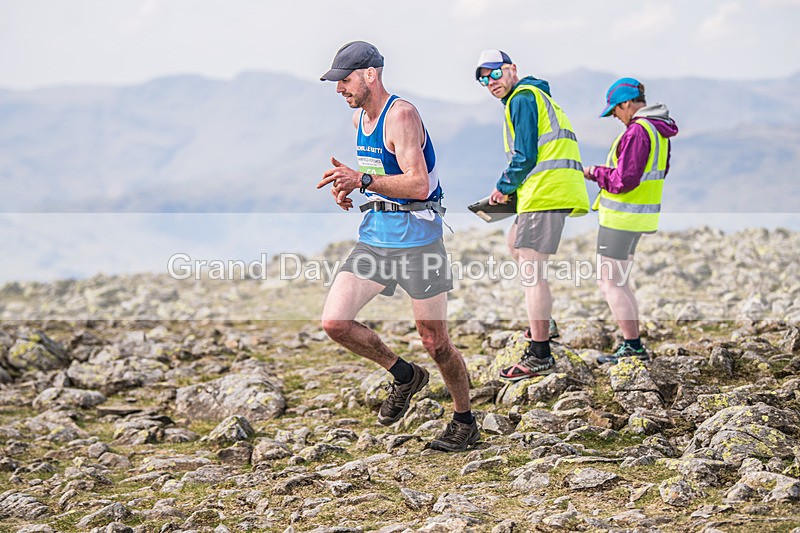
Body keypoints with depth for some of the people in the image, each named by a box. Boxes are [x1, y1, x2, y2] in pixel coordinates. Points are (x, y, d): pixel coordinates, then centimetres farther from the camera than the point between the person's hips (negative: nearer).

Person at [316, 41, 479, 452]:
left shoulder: (401, 115, -15)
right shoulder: (358, 117, 12)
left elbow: (418, 185, -23)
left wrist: (362, 180, -30)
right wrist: (348, 182, 9)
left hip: (416, 236, -8)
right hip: (374, 234, 8)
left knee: (435, 343, -1)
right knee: (334, 322, -5)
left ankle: (465, 422, 20)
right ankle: (404, 376, 17)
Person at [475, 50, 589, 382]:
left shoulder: (522, 99, -7)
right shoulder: (533, 96, 26)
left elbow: (525, 157, -14)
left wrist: (503, 187, 1)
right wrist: (510, 190, 21)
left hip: (546, 190, -11)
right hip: (553, 189, 11)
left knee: (531, 271, -12)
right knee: (514, 242, 27)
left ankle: (540, 357, -13)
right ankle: (543, 325, 30)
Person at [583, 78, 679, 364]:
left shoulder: (637, 131, -20)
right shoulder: (659, 130, 10)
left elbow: (625, 180, -23)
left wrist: (596, 173, -7)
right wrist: (610, 170, 12)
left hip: (622, 216, -10)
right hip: (643, 214, 10)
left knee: (610, 284, -3)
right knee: (620, 282, 17)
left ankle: (633, 346, -2)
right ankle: (632, 345, 20)